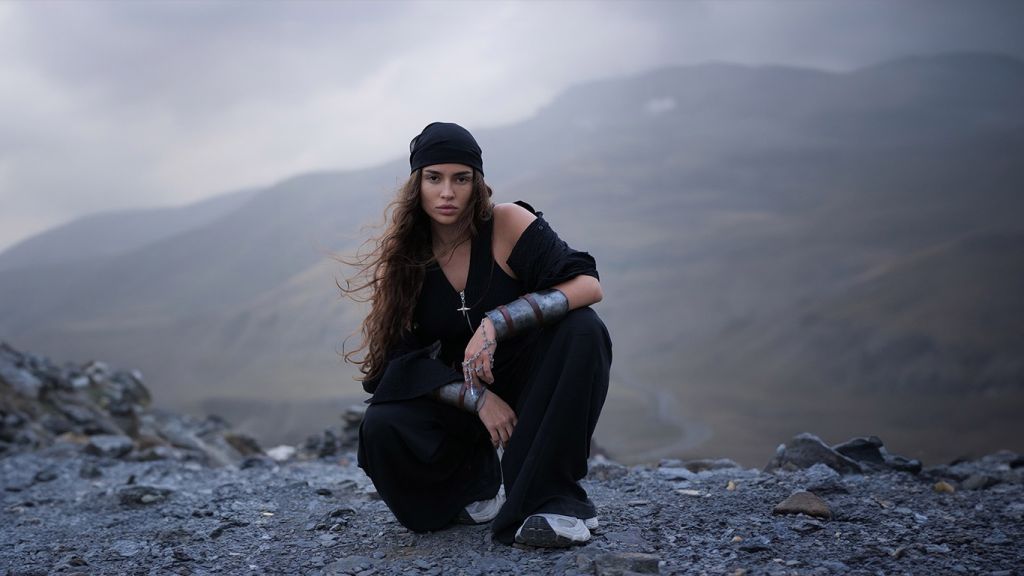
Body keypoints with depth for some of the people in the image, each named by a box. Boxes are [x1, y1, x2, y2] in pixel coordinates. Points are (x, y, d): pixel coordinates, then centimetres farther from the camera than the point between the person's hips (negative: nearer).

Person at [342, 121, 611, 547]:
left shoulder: (507, 224, -13)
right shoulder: (404, 257, -6)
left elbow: (588, 285, -24)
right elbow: (402, 360, -9)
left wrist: (496, 323, -35)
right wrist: (477, 398, -24)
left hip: (528, 386, -1)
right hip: (459, 401, 2)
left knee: (582, 330, -31)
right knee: (382, 428, -27)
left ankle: (550, 496, -27)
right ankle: (482, 485, 3)